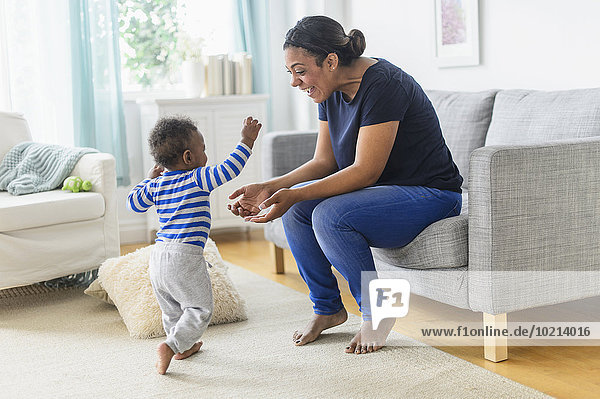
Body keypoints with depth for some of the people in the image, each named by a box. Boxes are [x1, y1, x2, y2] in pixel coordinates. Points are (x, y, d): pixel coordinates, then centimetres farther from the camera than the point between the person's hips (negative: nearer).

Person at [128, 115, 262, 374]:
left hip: (158, 257, 7)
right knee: (200, 308, 4)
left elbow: (133, 202, 24)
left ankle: (183, 347, 38)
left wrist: (149, 179, 34)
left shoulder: (156, 185, 12)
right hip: (185, 257, -7)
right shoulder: (198, 179, -7)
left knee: (171, 308, 23)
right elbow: (228, 169, -14)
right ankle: (171, 345, -8)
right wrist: (247, 141, -7)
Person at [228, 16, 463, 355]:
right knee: (296, 208, -5)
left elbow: (365, 171, -27)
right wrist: (270, 188, -9)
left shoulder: (382, 84, -24)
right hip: (384, 191, 9)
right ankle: (328, 308, 10)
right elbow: (324, 163, 5)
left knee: (330, 215, -29)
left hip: (430, 194, -9)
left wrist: (294, 195, -30)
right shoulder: (333, 91, 2)